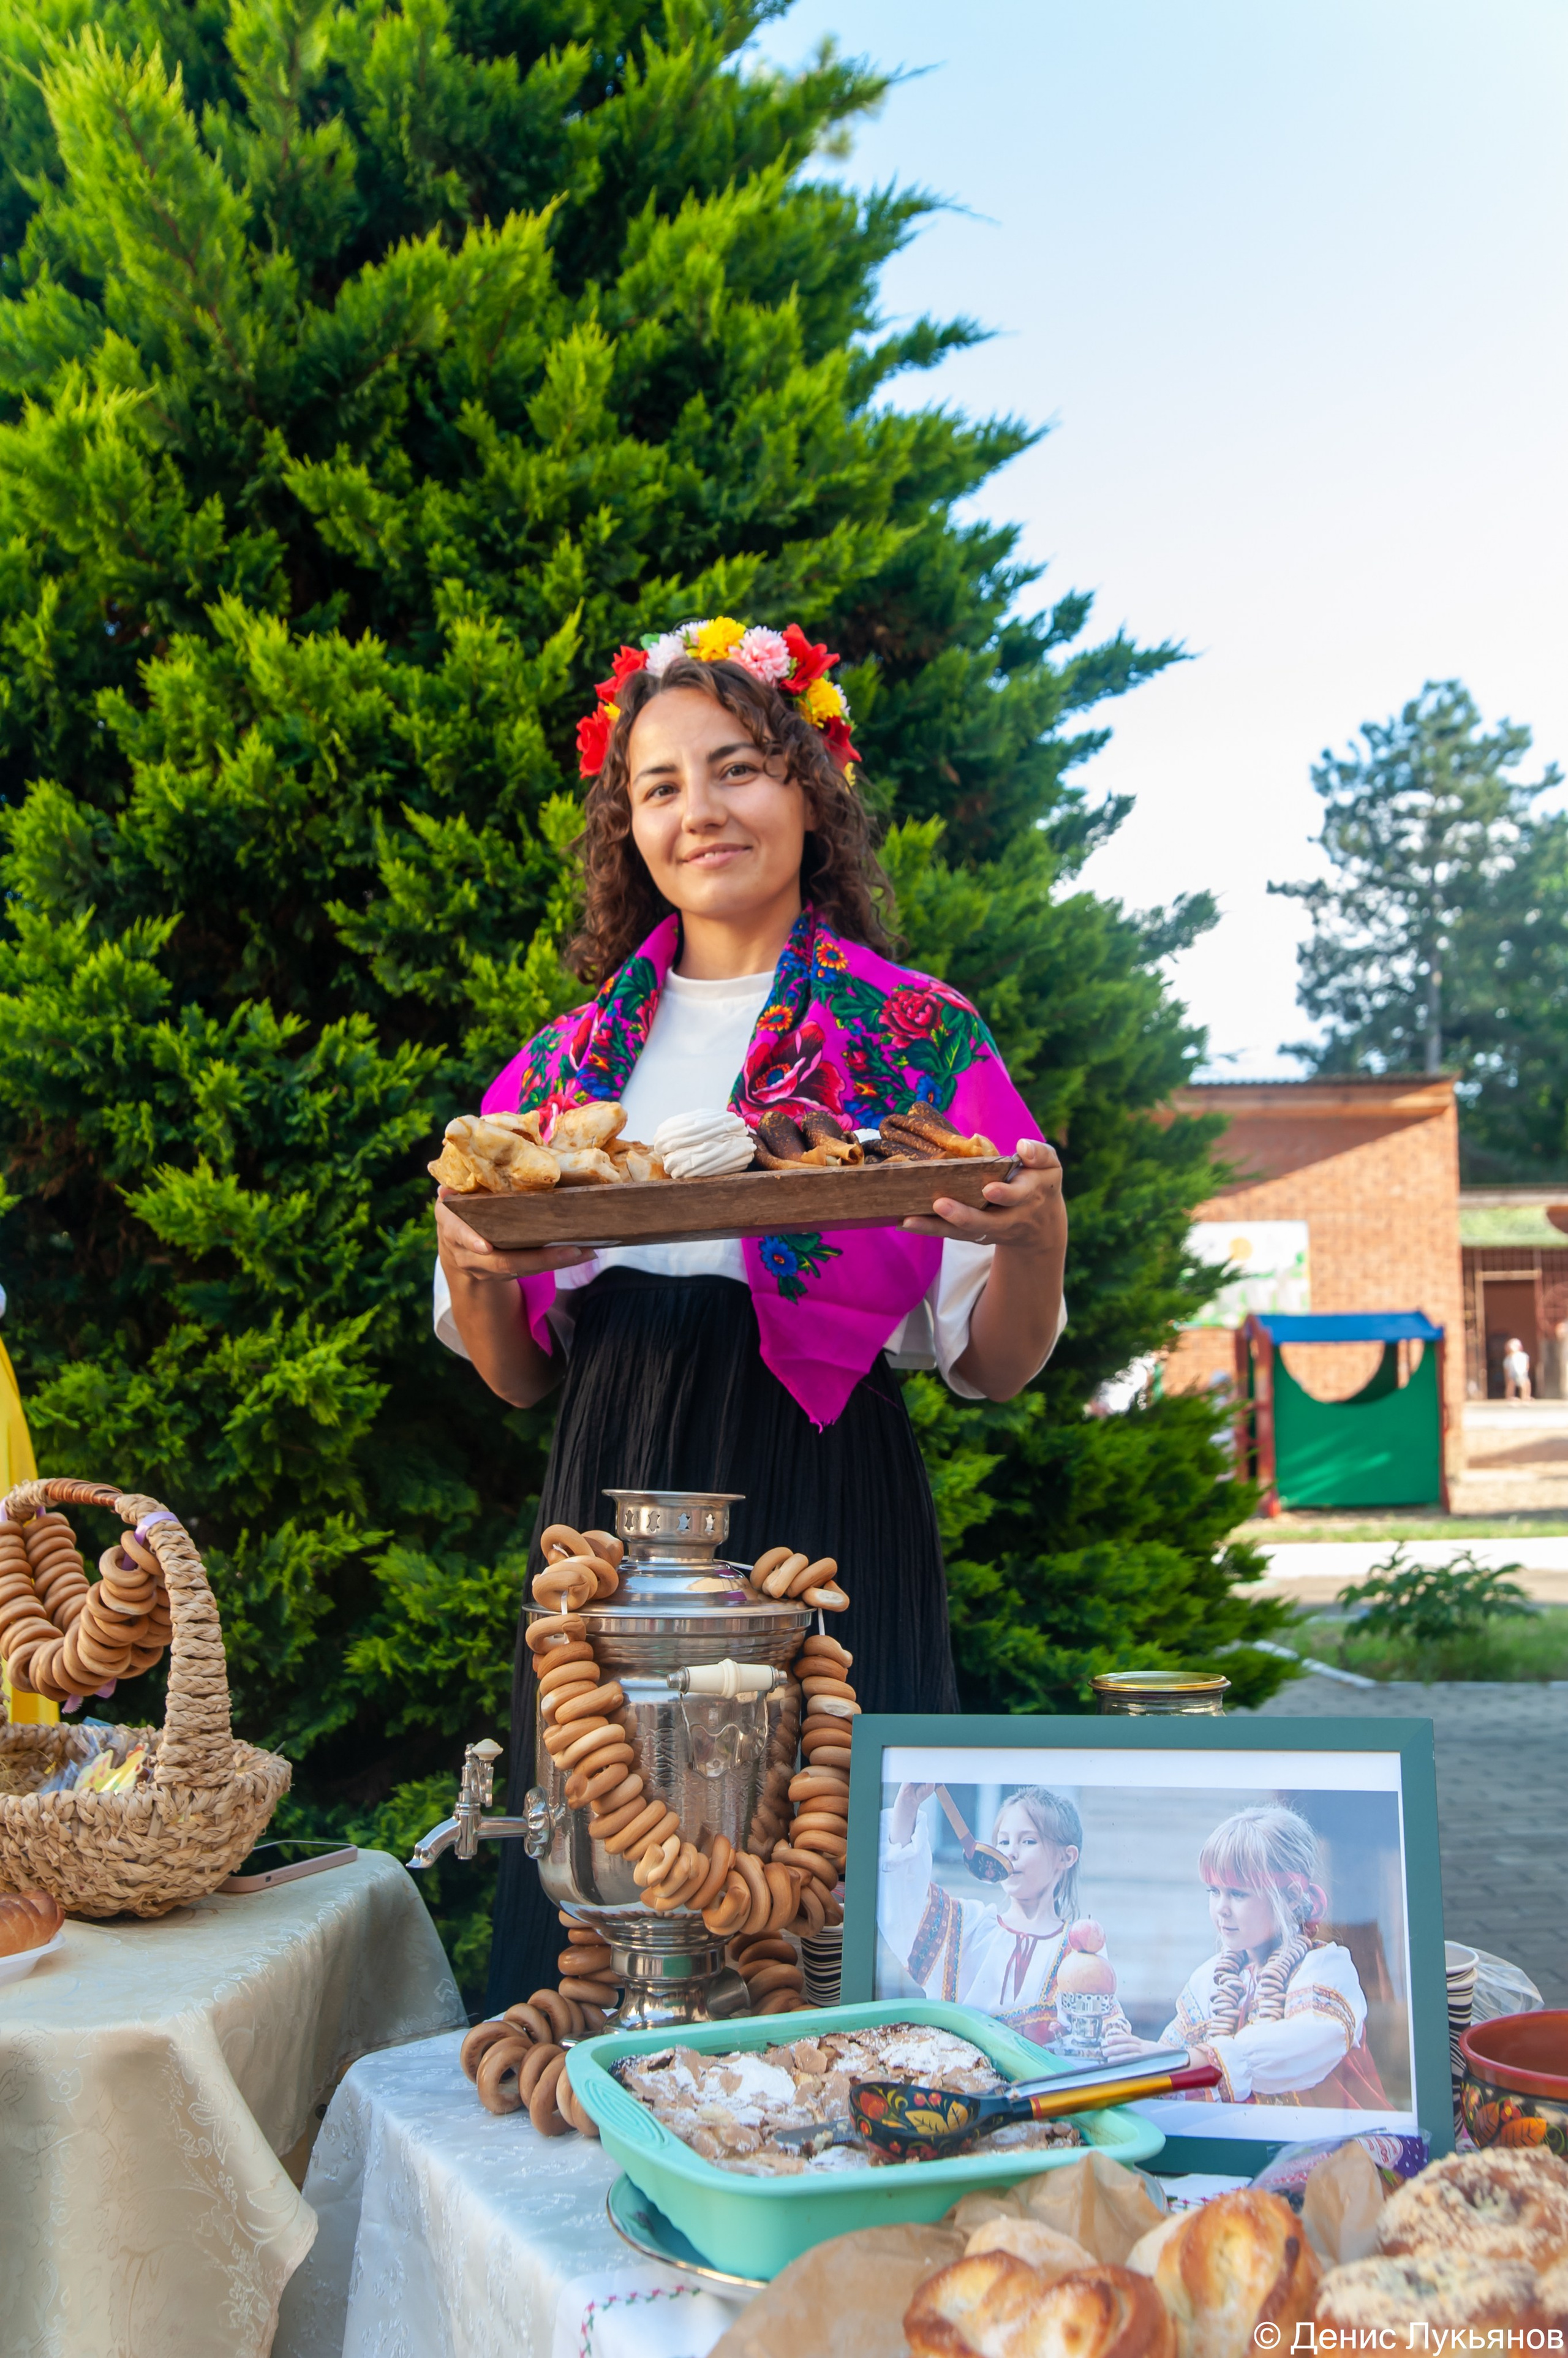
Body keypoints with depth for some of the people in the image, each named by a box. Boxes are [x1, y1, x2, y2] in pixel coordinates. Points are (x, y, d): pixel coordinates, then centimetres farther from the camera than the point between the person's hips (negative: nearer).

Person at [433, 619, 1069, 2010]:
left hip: (824, 1518, -3)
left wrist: (1038, 1236, -16)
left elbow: (994, 1367, 3)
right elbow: (514, 1377, 15)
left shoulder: (916, 1041, 3)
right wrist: (471, 1264, -5)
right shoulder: (574, 1058, 12)